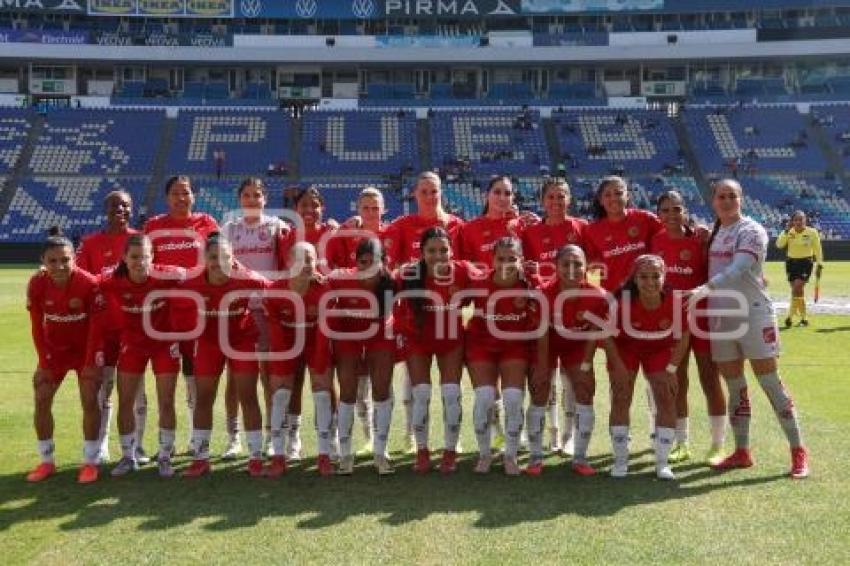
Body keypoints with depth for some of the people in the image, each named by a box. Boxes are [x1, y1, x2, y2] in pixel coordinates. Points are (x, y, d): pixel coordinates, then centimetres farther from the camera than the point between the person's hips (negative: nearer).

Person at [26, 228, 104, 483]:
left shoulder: (89, 283, -25)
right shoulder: (36, 284, -16)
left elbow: (96, 326, -18)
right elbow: (37, 327, -7)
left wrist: (91, 363, -17)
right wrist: (44, 362, -8)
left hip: (85, 349, -3)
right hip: (55, 349, 3)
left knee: (89, 401, -8)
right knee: (42, 401, 1)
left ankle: (90, 462, 4)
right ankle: (46, 461, 15)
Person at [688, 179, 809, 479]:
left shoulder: (751, 231, -9)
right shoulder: (715, 232, 13)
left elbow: (738, 269, -26)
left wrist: (705, 288, -40)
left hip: (753, 314, -6)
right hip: (721, 317, 6)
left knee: (771, 383, -3)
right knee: (735, 388, 10)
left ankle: (798, 451, 8)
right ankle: (742, 452, 19)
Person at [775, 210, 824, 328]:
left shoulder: (812, 232, -6)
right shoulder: (789, 232, -1)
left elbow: (818, 250, 2)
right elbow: (779, 245, -16)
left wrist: (819, 265, 0)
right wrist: (786, 231, -21)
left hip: (806, 262, -3)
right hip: (791, 262, 3)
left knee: (797, 288, -18)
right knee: (798, 291, 7)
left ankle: (791, 316, -12)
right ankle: (804, 318, 19)